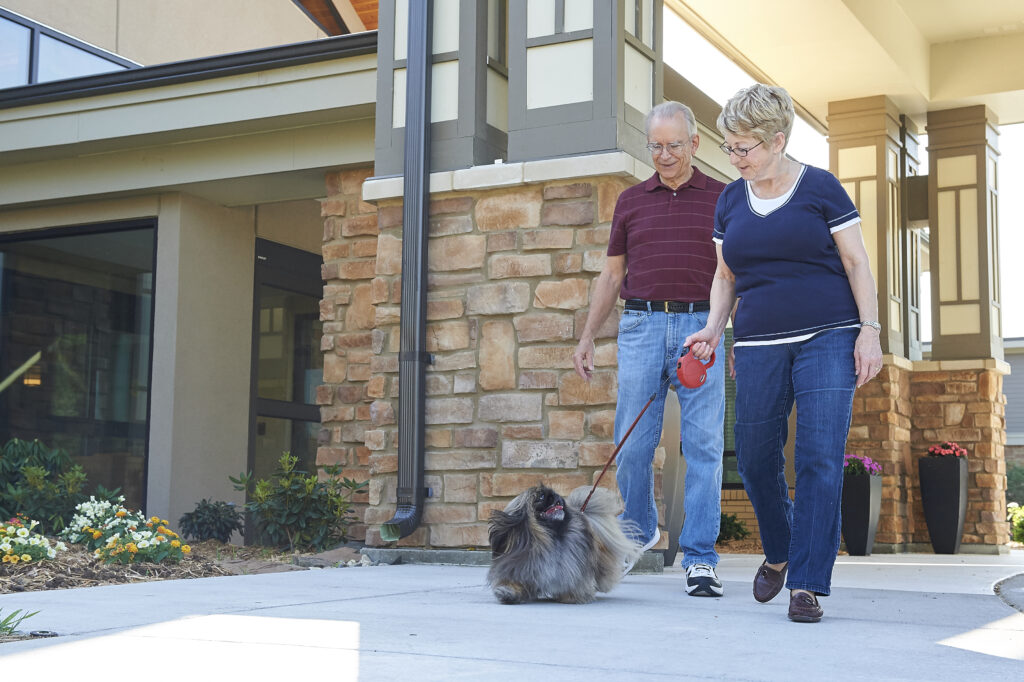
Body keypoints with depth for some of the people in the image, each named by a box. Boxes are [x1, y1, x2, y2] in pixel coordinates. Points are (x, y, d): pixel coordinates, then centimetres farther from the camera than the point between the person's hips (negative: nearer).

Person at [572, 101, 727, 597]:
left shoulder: (721, 198, 9)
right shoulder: (631, 201, 15)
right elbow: (612, 275, 17)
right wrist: (587, 338, 12)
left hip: (701, 325, -2)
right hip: (642, 324, 2)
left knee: (703, 444, -5)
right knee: (632, 443, 2)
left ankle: (700, 558, -1)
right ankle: (638, 532, 26)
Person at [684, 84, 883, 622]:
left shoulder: (820, 188, 0)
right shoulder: (730, 200, 12)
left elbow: (857, 264, 1)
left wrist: (869, 330, -8)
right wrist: (713, 328, 3)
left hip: (827, 338, -4)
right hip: (759, 346, 4)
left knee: (819, 458, -11)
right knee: (755, 460, 5)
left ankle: (807, 583, -7)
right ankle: (779, 553, 32)